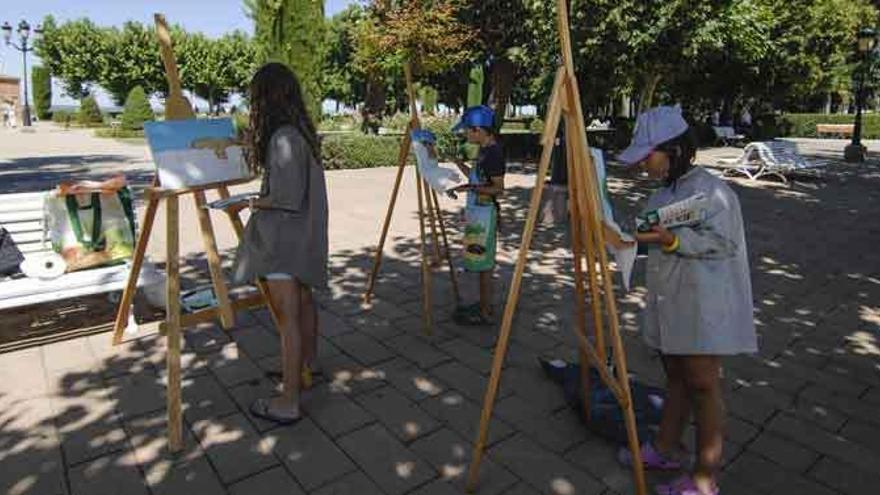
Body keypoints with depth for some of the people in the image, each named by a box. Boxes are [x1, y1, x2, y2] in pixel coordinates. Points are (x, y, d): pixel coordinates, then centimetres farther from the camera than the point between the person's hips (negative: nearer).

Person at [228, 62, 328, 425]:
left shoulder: (283, 137, -20)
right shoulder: (301, 131, 9)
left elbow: (289, 197, -22)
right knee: (303, 303, 21)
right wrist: (255, 146, 17)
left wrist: (257, 203, -4)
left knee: (287, 317, -3)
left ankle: (289, 402, 7)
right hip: (302, 235, 10)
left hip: (285, 239, -10)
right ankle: (306, 367, 41)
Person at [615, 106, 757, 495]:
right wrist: (640, 236, 8)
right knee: (675, 377, 18)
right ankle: (664, 450, 33)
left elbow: (723, 243, -22)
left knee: (702, 385, 2)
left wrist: (672, 240, -30)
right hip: (669, 304, 9)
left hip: (702, 308, -8)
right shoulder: (665, 192, 11)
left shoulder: (709, 190, -16)